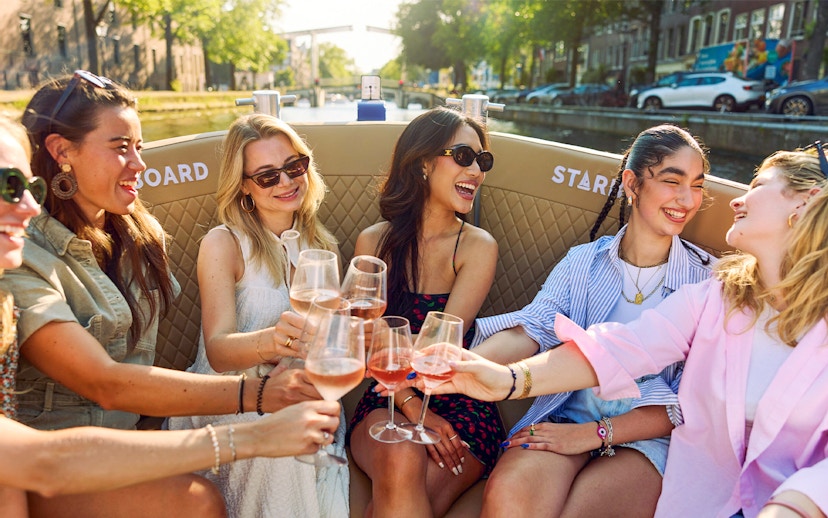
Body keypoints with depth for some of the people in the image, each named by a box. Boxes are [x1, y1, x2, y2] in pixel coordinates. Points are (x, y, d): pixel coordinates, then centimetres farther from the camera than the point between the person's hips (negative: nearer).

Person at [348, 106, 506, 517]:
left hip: (460, 407, -1)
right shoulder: (374, 241, 3)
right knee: (401, 461, -32)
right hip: (387, 403, 1)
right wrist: (412, 407, -16)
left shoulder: (478, 247, -2)